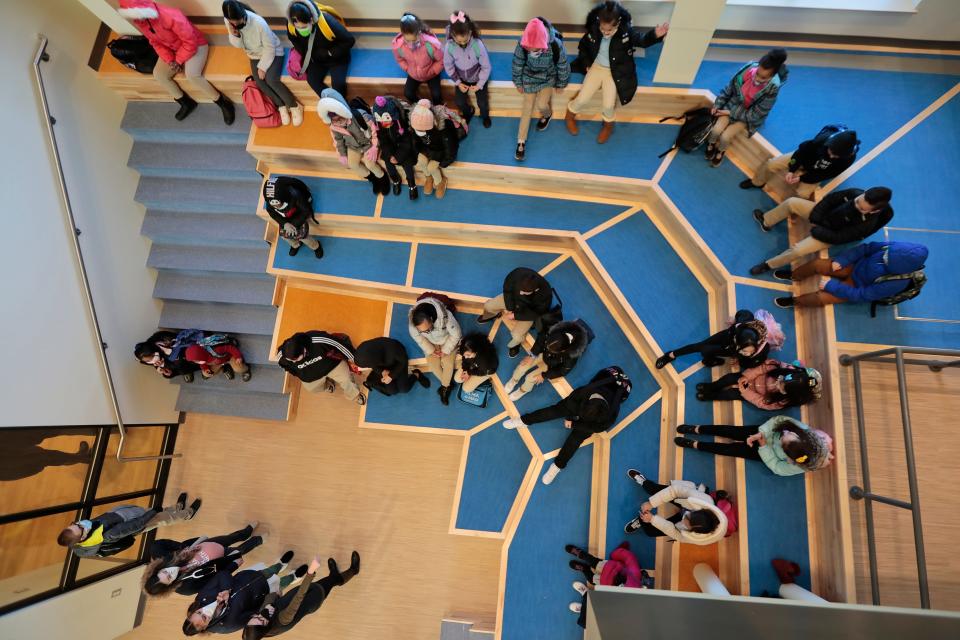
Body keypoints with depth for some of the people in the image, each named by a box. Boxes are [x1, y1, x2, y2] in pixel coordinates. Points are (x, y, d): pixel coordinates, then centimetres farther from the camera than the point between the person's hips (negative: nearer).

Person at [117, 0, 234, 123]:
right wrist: (169, 60, -15)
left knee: (192, 75, -33)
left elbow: (190, 42, -23)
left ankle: (223, 102, -20)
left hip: (195, 45, -7)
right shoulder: (138, 21, -9)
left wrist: (178, 61, -17)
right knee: (158, 74, -8)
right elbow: (155, 42, 3)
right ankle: (187, 103, 9)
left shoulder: (171, 16, -32)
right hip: (172, 49, 7)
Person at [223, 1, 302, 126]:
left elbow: (270, 48, -19)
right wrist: (234, 34, -27)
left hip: (272, 53, -4)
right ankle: (281, 106, -6)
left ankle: (295, 106, -11)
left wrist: (262, 67, -19)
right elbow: (238, 45, -5)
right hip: (255, 55, 4)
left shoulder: (259, 23, -29)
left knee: (271, 80, -27)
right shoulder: (228, 21, -14)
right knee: (259, 82, -20)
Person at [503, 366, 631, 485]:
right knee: (557, 409, -13)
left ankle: (557, 467, -11)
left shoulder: (610, 416, -39)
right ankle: (523, 421, -5)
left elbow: (594, 428, -23)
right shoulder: (585, 392, -40)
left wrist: (573, 423, -17)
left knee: (577, 436, -15)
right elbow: (572, 399, -18)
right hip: (581, 402, 1)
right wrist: (569, 417, -13)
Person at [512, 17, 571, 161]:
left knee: (541, 105, -14)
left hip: (548, 79, -1)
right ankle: (521, 142, 13)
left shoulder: (555, 46, -34)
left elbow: (563, 66, -15)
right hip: (529, 78, 1)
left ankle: (547, 115, 26)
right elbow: (517, 63, -10)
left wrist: (561, 84, -2)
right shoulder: (523, 44, -29)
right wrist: (518, 83, 1)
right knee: (527, 107, 2)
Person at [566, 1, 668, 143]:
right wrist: (586, 64, 0)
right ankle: (570, 115, 29)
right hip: (596, 67, 2)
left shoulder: (627, 31, -22)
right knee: (582, 99, -6)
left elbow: (643, 39, -34)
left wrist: (655, 34, -55)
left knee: (609, 105, -12)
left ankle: (608, 124, 23)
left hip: (615, 72, -2)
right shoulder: (593, 29, -14)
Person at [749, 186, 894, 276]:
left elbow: (838, 238, -27)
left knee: (797, 250, -29)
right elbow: (831, 198, -9)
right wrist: (815, 218, -16)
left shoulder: (867, 224, -32)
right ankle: (766, 222, 16)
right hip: (824, 215, 6)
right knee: (791, 202, -5)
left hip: (830, 233, -6)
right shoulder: (856, 193, -22)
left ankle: (769, 265, -8)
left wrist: (816, 230, -21)